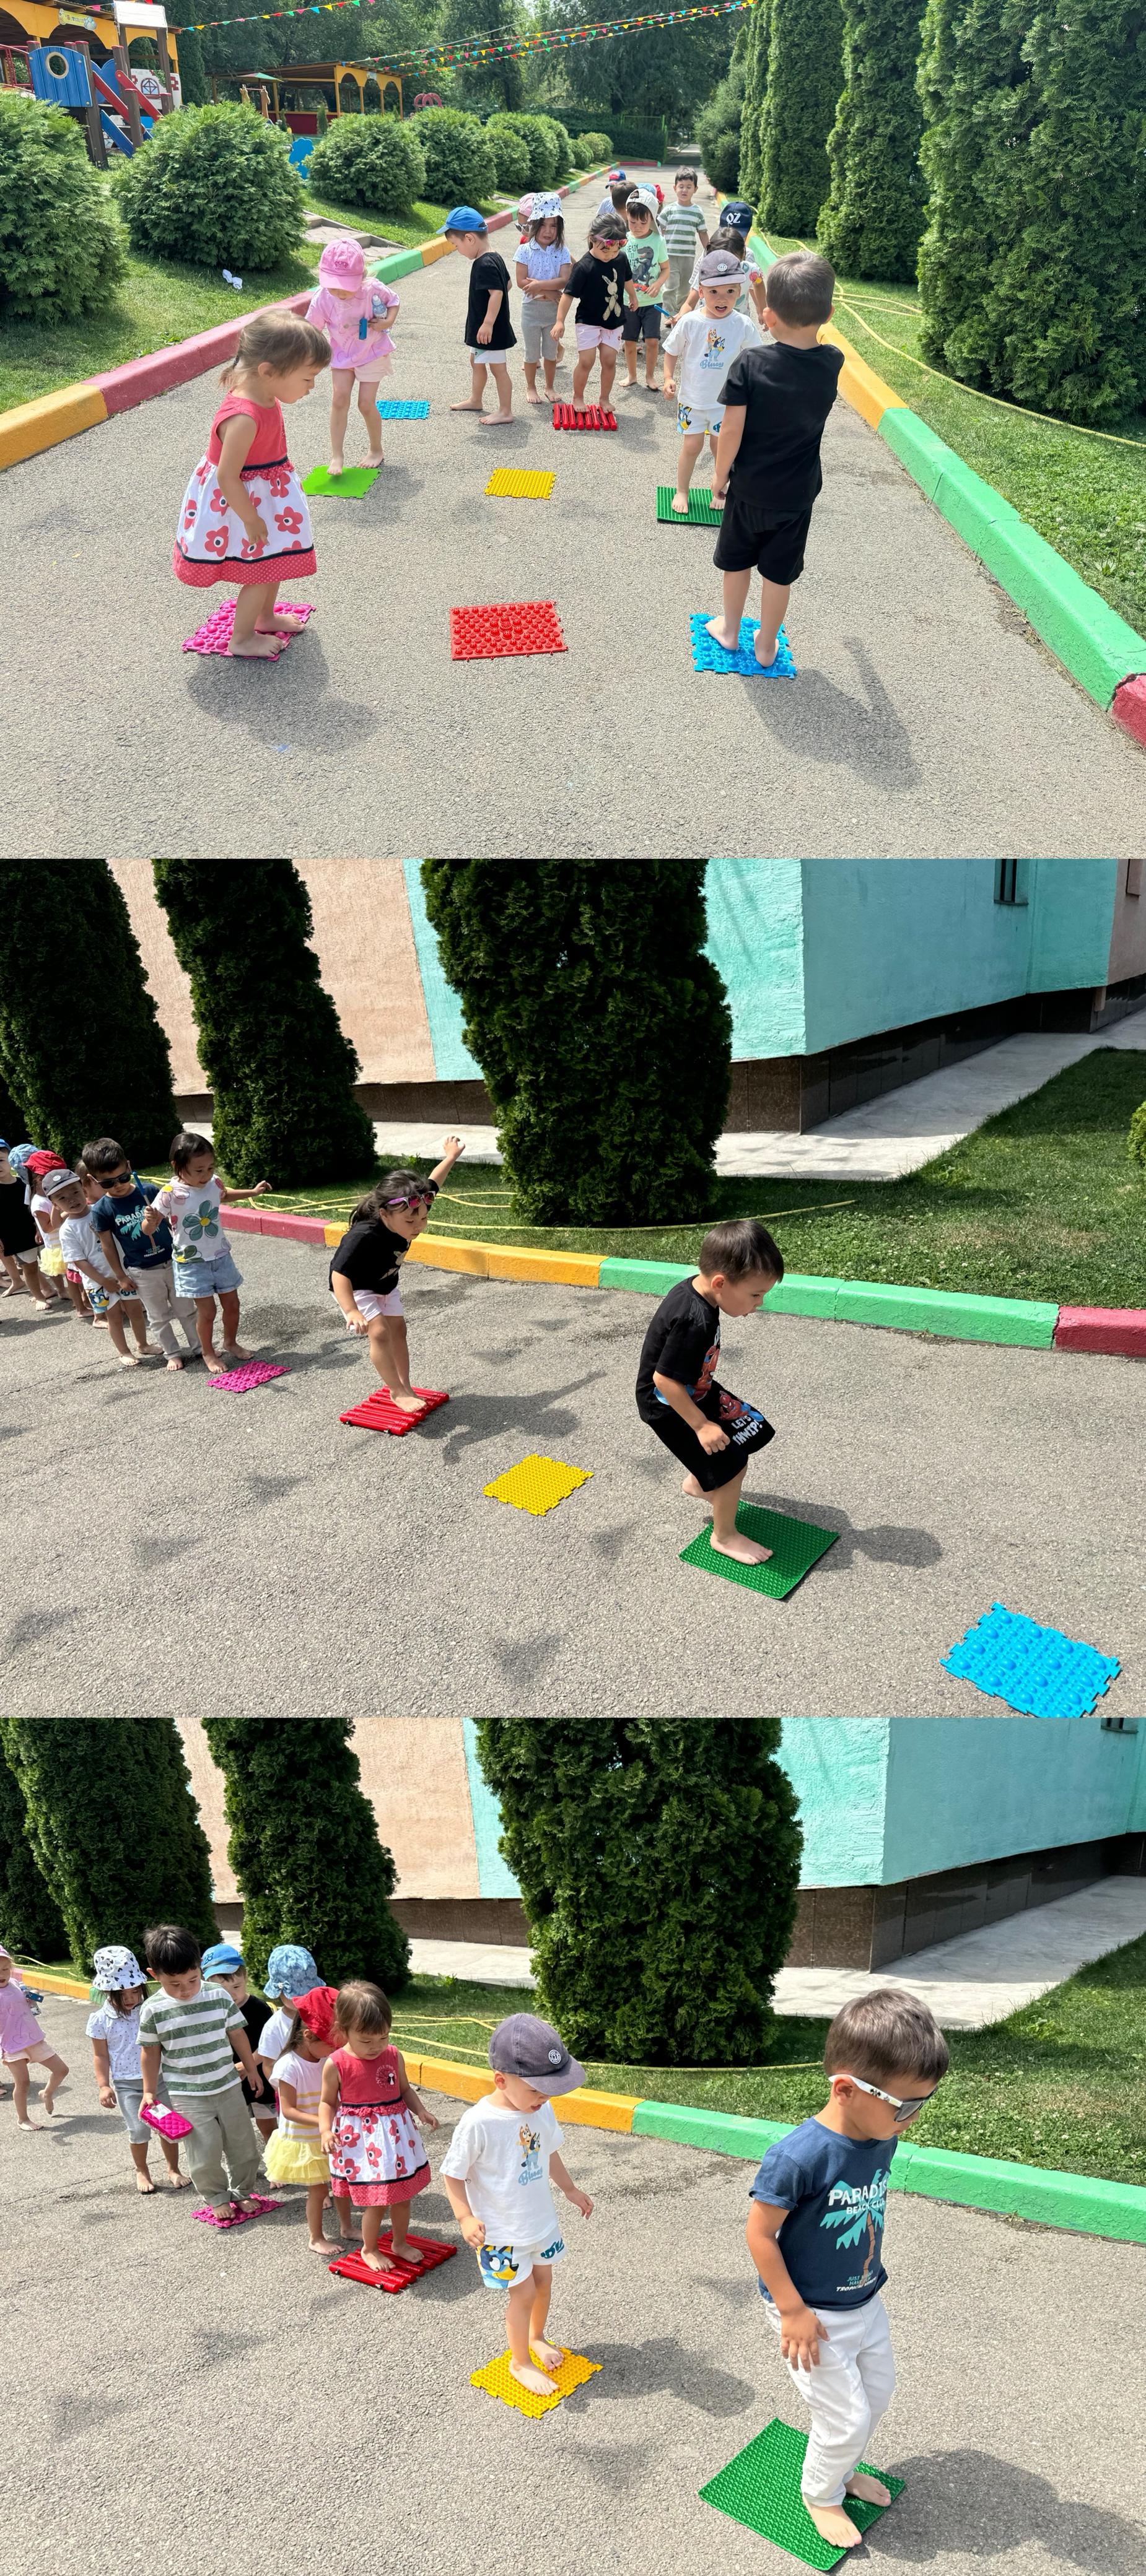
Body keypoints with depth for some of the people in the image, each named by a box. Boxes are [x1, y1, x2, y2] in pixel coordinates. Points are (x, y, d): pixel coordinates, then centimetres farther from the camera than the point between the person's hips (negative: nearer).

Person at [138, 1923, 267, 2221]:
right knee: (205, 2153, -1)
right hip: (188, 2096, -2)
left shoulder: (219, 1996, -10)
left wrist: (251, 2069, 12)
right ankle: (217, 2199, 25)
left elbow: (237, 2034, 3)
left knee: (243, 2146, 12)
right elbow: (150, 2051, 0)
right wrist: (149, 2092, 4)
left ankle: (243, 2191, 36)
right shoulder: (153, 2010, -14)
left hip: (228, 2087, 2)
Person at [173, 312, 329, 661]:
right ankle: (242, 639, 22)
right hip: (243, 501, -9)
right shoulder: (244, 418, -36)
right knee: (263, 570, 5)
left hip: (266, 493, 9)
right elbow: (227, 478, -30)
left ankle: (265, 617, 46)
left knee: (275, 561, 24)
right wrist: (251, 520, -20)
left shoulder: (263, 396, -6)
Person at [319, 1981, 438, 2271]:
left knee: (403, 2194, 16)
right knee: (376, 2201, 2)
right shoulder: (336, 2065, -15)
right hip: (361, 2139, -4)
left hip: (396, 2133, 4)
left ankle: (399, 2243, 40)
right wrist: (326, 2130, -18)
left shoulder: (394, 2056, -5)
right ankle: (369, 2249, 28)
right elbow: (327, 2102, -3)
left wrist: (422, 2112, -5)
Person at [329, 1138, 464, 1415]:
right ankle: (397, 1392, -7)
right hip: (354, 1288, -7)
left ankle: (405, 1387, 22)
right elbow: (340, 1275, -48)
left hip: (385, 1285, 7)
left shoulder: (412, 1213, -25)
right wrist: (352, 1312, -60)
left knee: (398, 1329, 11)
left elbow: (431, 1185, -7)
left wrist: (451, 1156, 5)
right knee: (379, 1331, -17)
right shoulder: (363, 1237, -45)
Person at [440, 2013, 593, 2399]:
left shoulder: (543, 2110, -11)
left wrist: (570, 2190, 19)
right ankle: (520, 2362, 24)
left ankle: (536, 2337, 47)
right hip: (501, 2231, -6)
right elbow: (453, 2174, -18)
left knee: (543, 2280, 20)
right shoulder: (478, 2122, -30)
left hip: (541, 2219, 6)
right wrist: (465, 2218, -27)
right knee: (524, 2292, 1)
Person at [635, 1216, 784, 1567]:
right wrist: (701, 1425, -21)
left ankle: (697, 1481, 39)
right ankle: (725, 1537, 17)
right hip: (668, 1406, -9)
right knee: (731, 1465, -7)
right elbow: (665, 1380, -32)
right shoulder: (694, 1321, -38)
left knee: (755, 1432, 17)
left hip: (696, 1391, 9)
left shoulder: (695, 1287, -9)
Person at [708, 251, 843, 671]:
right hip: (797, 494, 2)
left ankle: (729, 628, 38)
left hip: (748, 489, -2)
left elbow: (731, 432, -19)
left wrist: (720, 477, -6)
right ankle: (766, 645, 29)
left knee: (737, 561, 21)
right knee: (779, 573, 17)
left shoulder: (749, 365, -22)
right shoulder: (832, 364, -12)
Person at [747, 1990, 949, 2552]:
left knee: (878, 2391, 24)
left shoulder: (881, 2138, -13)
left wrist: (869, 2271, 15)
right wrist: (793, 2312, -19)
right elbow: (760, 2233, -25)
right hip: (814, 2314, -7)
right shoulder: (798, 2157, -36)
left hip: (865, 2301, 7)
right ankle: (821, 2494, 36)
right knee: (846, 2419, 6)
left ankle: (844, 2468, 51)